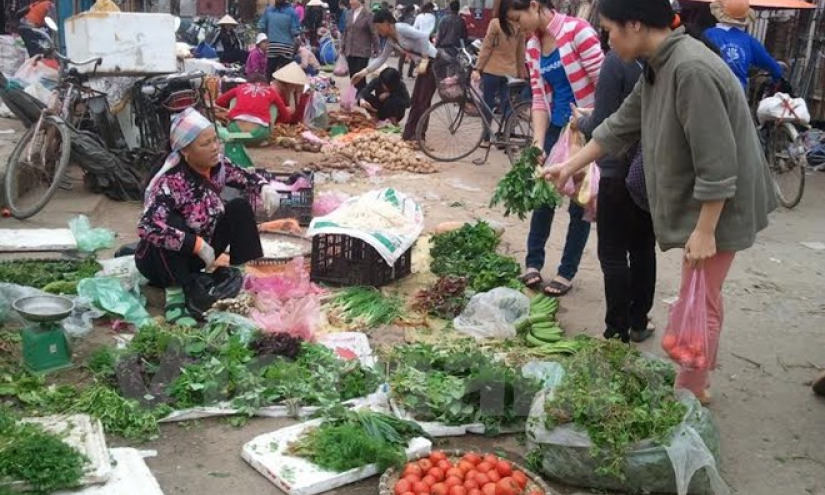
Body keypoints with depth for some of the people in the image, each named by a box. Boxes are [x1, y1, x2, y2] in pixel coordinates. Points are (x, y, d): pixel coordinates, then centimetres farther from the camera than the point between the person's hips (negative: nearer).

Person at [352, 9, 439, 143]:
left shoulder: (401, 28, -17)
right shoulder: (390, 41, 9)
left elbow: (424, 36, -28)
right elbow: (381, 59, 17)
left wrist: (424, 60, -27)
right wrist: (363, 72, 14)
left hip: (433, 62, -9)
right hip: (423, 64, 9)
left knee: (423, 101, -6)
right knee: (415, 100, 11)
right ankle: (409, 133, 17)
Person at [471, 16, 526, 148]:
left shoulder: (495, 23, -11)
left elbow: (486, 48, -10)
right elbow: (521, 52, 7)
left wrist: (477, 68, -6)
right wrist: (521, 73, 15)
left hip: (492, 71, -3)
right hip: (510, 73, 4)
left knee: (488, 105, 7)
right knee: (506, 107, 7)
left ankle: (486, 139, 12)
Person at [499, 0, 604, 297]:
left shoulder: (577, 30, -16)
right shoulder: (533, 47, 5)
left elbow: (604, 82, -17)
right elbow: (539, 99, 4)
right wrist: (538, 143, -7)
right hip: (557, 127, 6)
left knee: (580, 203, 4)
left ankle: (566, 273, 16)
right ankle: (534, 263, 23)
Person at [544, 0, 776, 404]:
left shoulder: (692, 70, -27)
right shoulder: (660, 67, 4)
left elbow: (717, 162, -27)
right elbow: (621, 126, 15)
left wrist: (704, 231, -23)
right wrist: (570, 166, 17)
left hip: (718, 208, -10)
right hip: (697, 202, 10)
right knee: (704, 299, 20)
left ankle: (688, 395, 17)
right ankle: (699, 379, 35)